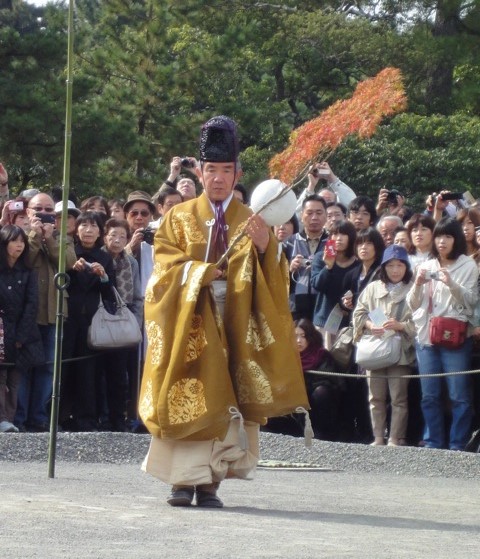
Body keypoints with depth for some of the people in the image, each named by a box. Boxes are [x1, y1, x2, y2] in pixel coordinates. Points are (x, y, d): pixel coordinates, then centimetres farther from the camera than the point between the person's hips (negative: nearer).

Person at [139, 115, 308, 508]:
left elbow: (272, 280, -1)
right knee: (186, 400, -6)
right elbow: (166, 267, 0)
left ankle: (209, 481, 0)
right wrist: (199, 271, -18)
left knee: (221, 402, -2)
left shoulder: (252, 222, 9)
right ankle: (184, 480, -4)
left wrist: (263, 246, -20)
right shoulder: (179, 218, 9)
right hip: (189, 322, -1)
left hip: (233, 325, 1)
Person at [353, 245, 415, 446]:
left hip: (400, 351, -4)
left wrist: (400, 326, -17)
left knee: (399, 398, -3)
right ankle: (378, 439, 13)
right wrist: (370, 325, -7)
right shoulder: (373, 288, 12)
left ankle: (396, 440, 2)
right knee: (376, 397, 6)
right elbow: (359, 313, 10)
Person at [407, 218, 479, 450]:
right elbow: (413, 305, 14)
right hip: (426, 337, 4)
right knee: (429, 396, 6)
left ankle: (457, 446, -2)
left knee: (459, 396, -6)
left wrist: (452, 284, -19)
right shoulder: (426, 267, 16)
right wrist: (417, 284, -4)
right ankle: (433, 444, 13)